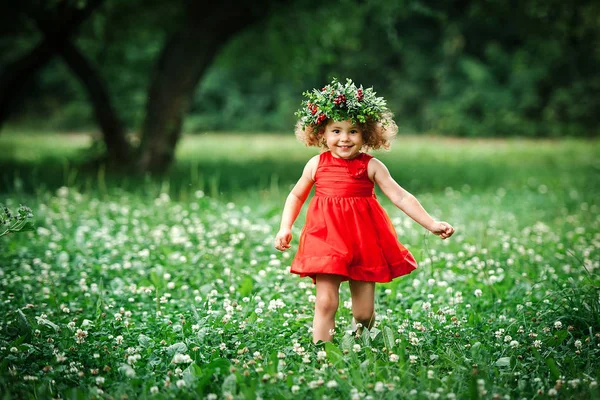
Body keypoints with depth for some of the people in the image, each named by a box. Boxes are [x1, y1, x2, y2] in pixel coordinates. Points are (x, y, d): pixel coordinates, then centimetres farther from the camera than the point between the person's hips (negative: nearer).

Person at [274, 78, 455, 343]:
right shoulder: (317, 164, 3)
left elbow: (401, 197, -4)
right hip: (327, 239, 0)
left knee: (364, 313, 4)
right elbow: (296, 196, 17)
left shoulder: (371, 166, -2)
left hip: (364, 240, 0)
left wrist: (432, 224, -10)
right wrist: (285, 228, 8)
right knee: (325, 301, -10)